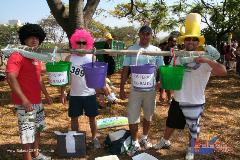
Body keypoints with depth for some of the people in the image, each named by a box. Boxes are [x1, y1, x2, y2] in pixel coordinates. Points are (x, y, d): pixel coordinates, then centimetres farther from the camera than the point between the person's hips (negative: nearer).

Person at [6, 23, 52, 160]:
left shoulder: (37, 58, 13)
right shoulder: (17, 56, -14)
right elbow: (11, 78, -24)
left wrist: (46, 94, 23)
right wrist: (24, 99, -29)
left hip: (37, 102, 9)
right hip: (24, 103, -9)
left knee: (38, 128, 20)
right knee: (27, 133, -2)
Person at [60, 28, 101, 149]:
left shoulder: (92, 57, -3)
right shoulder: (69, 58, -3)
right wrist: (62, 92, -2)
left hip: (90, 94, 0)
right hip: (74, 94, 1)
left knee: (92, 117, 11)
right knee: (74, 118, 12)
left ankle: (94, 138, 28)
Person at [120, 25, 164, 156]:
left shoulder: (156, 51, 0)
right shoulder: (131, 50, -3)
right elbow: (125, 70, -1)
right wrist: (121, 88, -5)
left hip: (151, 90, 1)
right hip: (135, 89, -1)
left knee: (148, 116, 16)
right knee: (133, 118, 2)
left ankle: (144, 138, 37)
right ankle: (135, 143, 19)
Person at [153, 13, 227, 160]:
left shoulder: (205, 61, -15)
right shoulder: (179, 57, 0)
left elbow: (223, 72, -30)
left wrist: (207, 60, -41)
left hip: (195, 102, -4)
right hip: (177, 100, 4)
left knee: (193, 128, 16)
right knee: (171, 123, 21)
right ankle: (165, 141, 48)